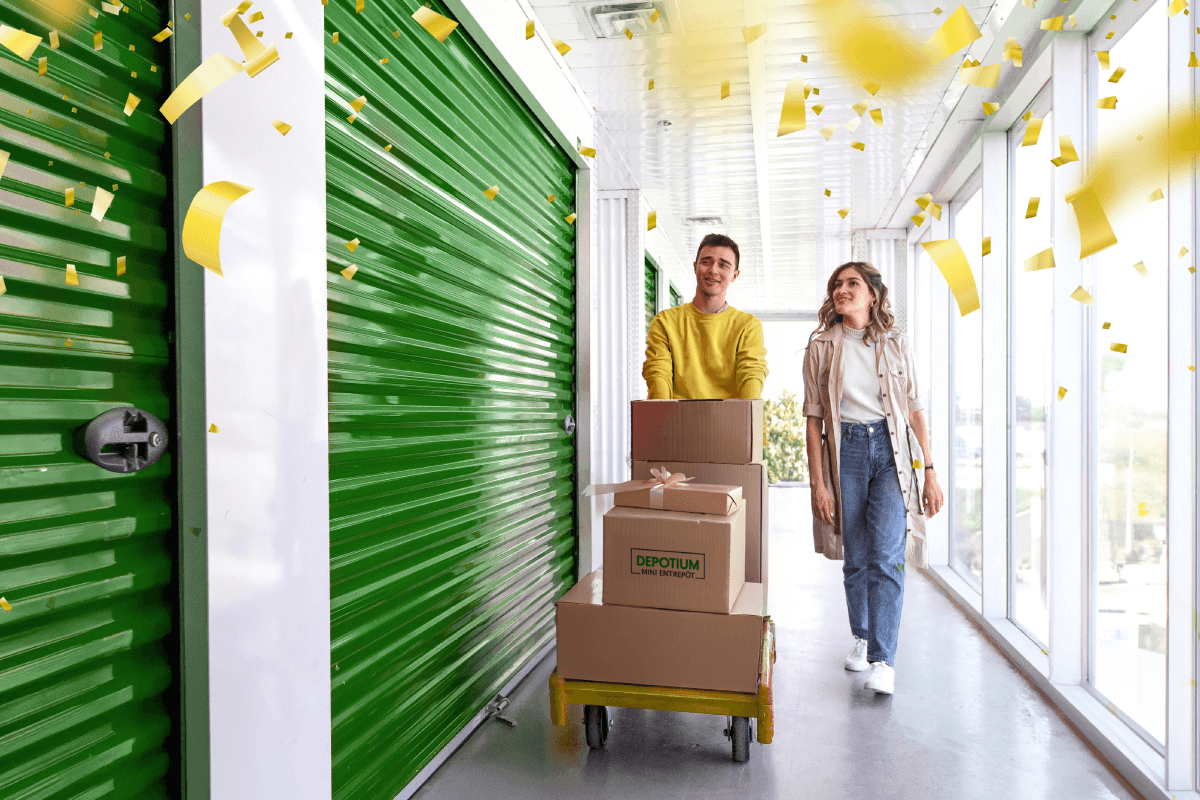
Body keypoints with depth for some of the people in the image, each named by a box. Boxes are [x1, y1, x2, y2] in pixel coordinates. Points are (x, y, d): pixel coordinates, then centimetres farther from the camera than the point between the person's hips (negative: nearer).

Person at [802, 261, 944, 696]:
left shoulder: (896, 344, 7)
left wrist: (930, 471, 4)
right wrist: (818, 482, -4)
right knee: (855, 558, 8)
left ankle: (884, 660, -4)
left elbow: (914, 410, 9)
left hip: (891, 449, 0)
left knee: (886, 557, -10)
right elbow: (814, 417, 2)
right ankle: (862, 638, 29)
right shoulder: (821, 347, 4)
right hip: (845, 449, 0)